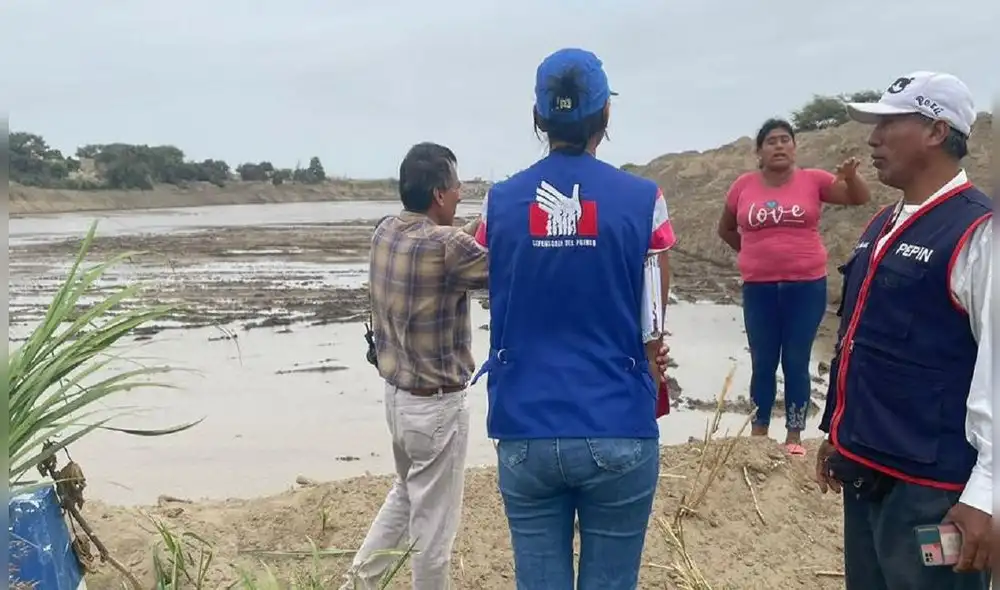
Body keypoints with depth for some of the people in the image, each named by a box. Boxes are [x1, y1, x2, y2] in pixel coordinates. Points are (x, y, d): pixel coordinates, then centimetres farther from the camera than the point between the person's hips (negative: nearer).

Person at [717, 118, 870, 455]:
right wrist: (752, 252, 9)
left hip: (806, 285, -1)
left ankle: (794, 436, 16)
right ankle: (758, 434, 21)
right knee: (763, 364, 10)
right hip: (759, 288, 1)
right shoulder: (744, 186, 1)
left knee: (796, 363, 6)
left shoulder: (813, 180, -2)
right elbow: (725, 229, 15)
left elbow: (860, 198, -8)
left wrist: (850, 176, -27)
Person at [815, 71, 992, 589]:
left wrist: (983, 495, -19)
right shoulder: (882, 225, 11)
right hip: (865, 468, 8)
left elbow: (993, 370, -19)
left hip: (930, 485, -8)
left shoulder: (978, 233, -15)